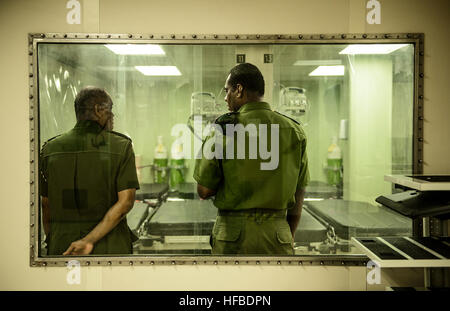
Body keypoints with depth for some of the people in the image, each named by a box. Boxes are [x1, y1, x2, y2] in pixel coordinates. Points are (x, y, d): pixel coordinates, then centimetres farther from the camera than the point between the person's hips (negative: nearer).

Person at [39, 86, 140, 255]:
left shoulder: (50, 148, 1)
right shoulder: (121, 146, -7)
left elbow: (46, 205, 6)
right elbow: (125, 202, -15)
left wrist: (52, 243, 17)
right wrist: (89, 240, -14)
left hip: (61, 248, 3)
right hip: (110, 248, -2)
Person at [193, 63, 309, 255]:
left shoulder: (224, 129, -8)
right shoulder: (294, 130, 2)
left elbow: (204, 191, -6)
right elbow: (298, 195, 7)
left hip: (233, 235, -2)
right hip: (277, 234, 3)